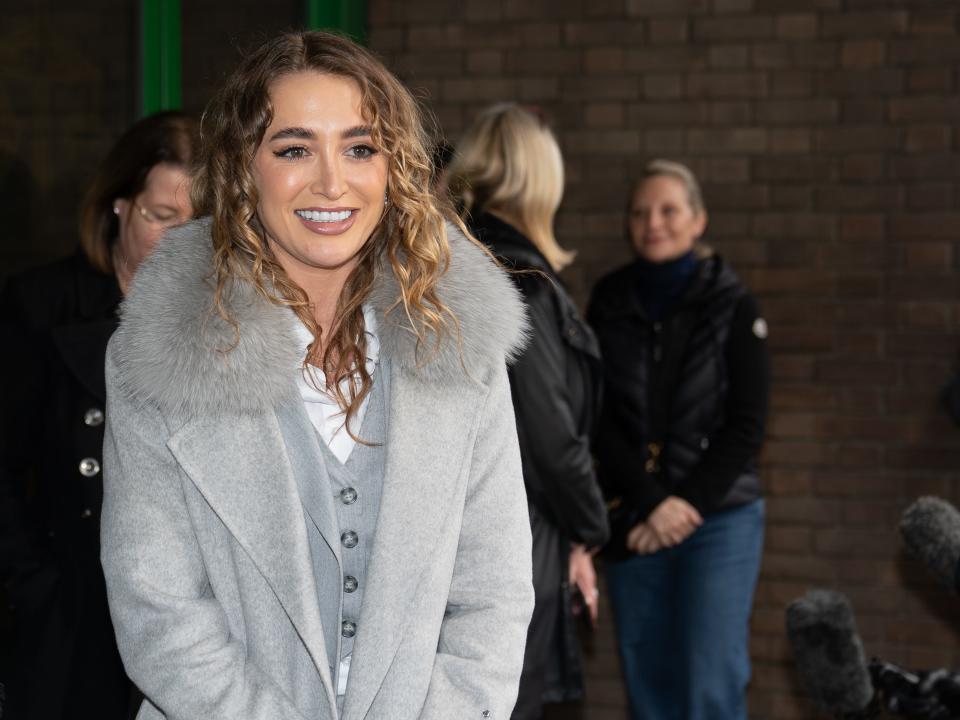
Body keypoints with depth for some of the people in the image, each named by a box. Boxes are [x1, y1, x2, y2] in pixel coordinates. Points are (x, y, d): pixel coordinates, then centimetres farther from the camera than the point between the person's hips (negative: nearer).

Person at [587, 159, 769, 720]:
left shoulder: (733, 306, -1)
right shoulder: (609, 304, 5)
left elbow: (747, 426, -3)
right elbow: (600, 420, 1)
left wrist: (687, 504, -11)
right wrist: (651, 504, -10)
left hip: (718, 520, -2)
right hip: (633, 525, 3)